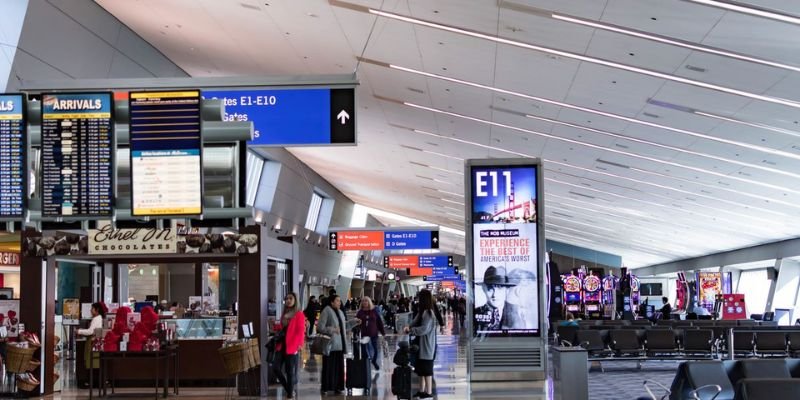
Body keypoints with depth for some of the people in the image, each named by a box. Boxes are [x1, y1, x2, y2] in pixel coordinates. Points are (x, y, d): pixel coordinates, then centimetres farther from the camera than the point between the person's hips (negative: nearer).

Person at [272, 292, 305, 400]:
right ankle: (289, 390, 18)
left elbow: (301, 331, -11)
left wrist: (299, 344, -21)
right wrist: (276, 326, 5)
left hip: (291, 347, -7)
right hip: (281, 345, 7)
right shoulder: (284, 314, 17)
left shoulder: (299, 314, -4)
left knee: (290, 371, -2)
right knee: (277, 369, 0)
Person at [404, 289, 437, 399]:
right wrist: (408, 327, -10)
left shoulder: (428, 313, -18)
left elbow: (424, 329, -24)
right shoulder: (422, 312, 11)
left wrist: (410, 330, -14)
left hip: (426, 346, -10)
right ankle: (422, 391, 24)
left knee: (427, 369, -3)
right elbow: (416, 323, 10)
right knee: (421, 369, 16)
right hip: (421, 345, 10)